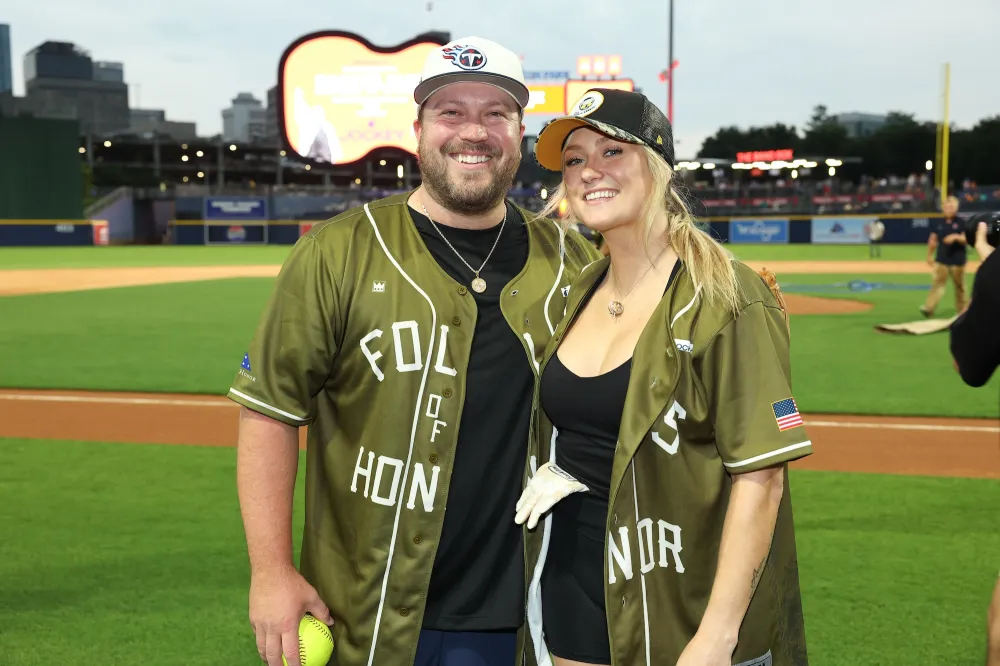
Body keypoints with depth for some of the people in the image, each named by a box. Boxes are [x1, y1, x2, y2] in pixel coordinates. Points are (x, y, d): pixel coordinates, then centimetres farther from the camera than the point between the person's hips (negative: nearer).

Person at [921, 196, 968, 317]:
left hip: (958, 261, -2)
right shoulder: (939, 223, 8)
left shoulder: (961, 222, -3)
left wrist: (956, 237, -26)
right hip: (941, 260, 2)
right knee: (937, 283, -5)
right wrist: (929, 256, 11)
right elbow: (933, 240, 13)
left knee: (959, 286, 7)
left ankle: (961, 310, 18)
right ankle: (929, 308, -12)